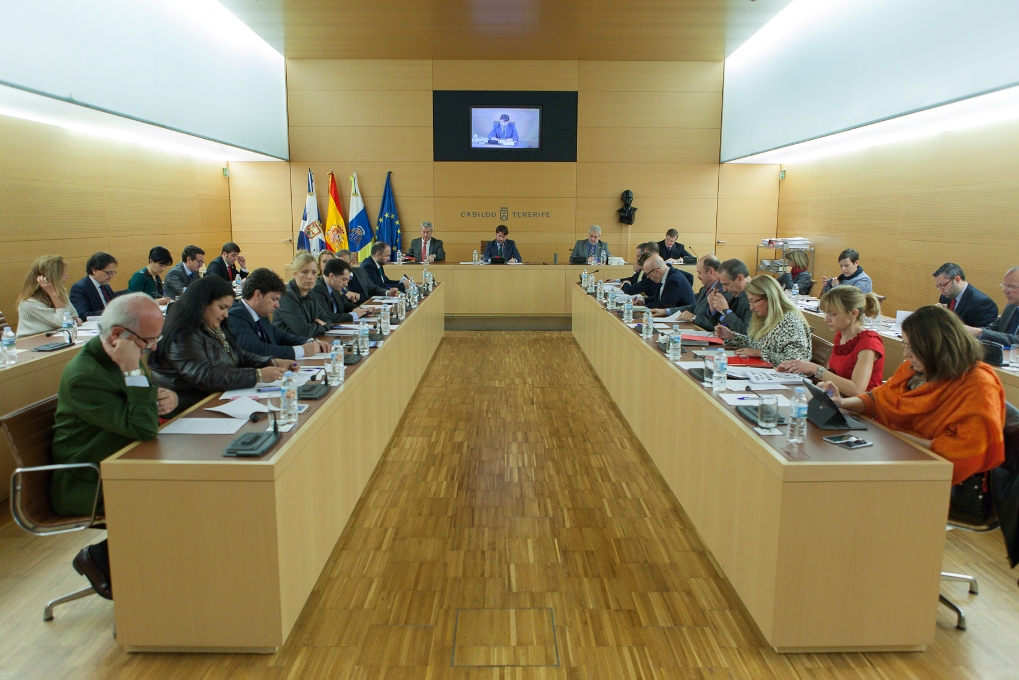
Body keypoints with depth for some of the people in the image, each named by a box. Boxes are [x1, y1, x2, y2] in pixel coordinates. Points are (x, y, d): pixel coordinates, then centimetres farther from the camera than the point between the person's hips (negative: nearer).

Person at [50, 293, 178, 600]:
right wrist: (134, 371, -29)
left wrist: (168, 397, -7)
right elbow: (144, 428, -32)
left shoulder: (122, 361, 3)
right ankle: (99, 559, 0)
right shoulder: (84, 375, -26)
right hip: (84, 486, -9)